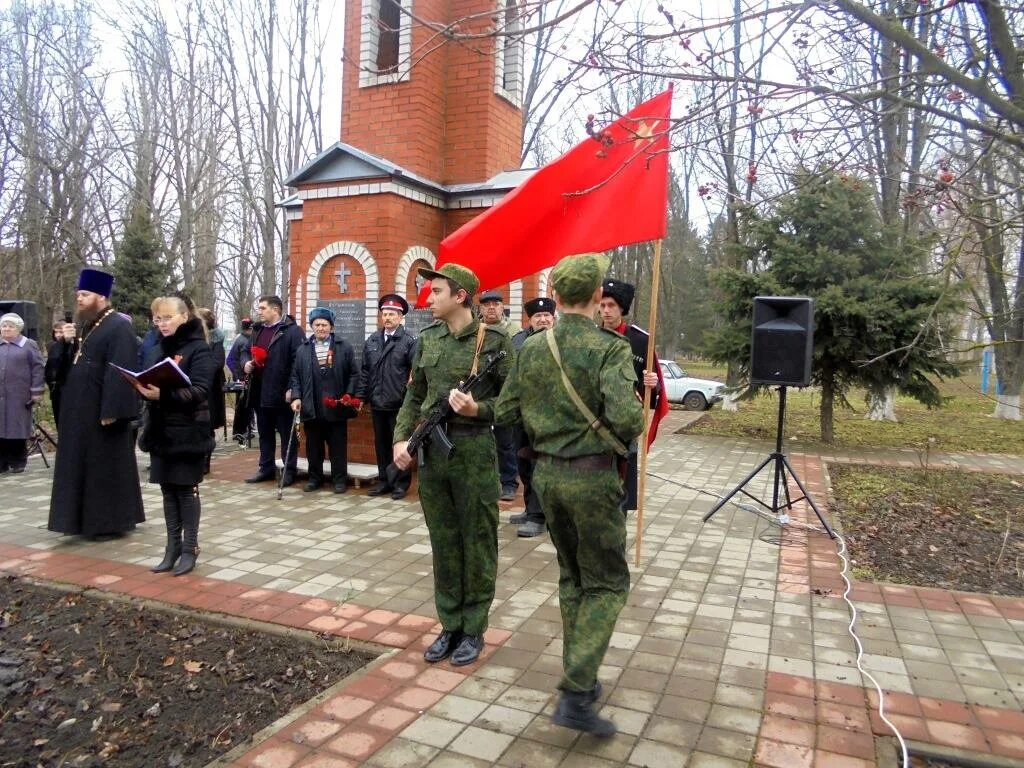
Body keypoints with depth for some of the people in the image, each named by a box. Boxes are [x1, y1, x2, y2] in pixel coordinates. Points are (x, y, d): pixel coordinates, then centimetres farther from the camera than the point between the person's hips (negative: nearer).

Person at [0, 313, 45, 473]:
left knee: (18, 428, 1)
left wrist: (36, 391, -9)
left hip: (19, 395, -3)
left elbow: (37, 368, -2)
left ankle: (18, 462, 9)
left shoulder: (29, 345, 3)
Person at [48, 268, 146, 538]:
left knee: (107, 465, -1)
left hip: (102, 411, -10)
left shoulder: (119, 327, -15)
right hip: (82, 411, 10)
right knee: (84, 464, 13)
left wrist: (111, 410, -25)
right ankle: (90, 518, 23)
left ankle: (111, 520, 10)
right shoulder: (89, 326, 15)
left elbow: (120, 373, -22)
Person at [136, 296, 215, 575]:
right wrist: (143, 388, -8)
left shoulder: (199, 349, -8)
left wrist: (163, 395, -30)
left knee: (186, 489, 1)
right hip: (160, 430, 6)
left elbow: (199, 391, -18)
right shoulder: (156, 351, 13)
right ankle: (173, 547, 20)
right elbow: (148, 381, 15)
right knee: (168, 490, 10)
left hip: (187, 431, -6)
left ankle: (190, 548, 11)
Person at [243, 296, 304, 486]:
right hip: (260, 392, 8)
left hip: (281, 393, -8)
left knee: (286, 434, 3)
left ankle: (289, 470, 12)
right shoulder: (257, 330, 16)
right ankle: (266, 468, 27)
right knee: (265, 433, 16)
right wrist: (246, 363, 6)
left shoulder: (292, 331, -10)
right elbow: (249, 352, 29)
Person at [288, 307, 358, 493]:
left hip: (336, 407, -2)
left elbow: (354, 374, 2)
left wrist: (349, 395, -9)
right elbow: (295, 376, 10)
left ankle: (339, 479, 12)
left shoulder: (344, 347, 4)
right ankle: (315, 477, 22)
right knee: (313, 445, 10)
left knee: (338, 445, 4)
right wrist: (296, 397, -1)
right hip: (311, 407, 2)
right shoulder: (303, 349, 11)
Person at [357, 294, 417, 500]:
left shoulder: (409, 341, -6)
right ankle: (384, 480, 24)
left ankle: (401, 483, 15)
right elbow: (365, 370, 13)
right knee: (381, 443, 13)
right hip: (377, 403, 5)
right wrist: (361, 395, 8)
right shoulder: (372, 340, 11)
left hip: (399, 403, -5)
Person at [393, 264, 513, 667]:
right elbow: (414, 396, 13)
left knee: (477, 544, 6)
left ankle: (474, 630, 21)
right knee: (443, 543, 13)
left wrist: (477, 409, -20)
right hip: (431, 451, 5)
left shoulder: (494, 340, -7)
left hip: (474, 451, -5)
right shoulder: (428, 339, 9)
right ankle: (450, 626, 27)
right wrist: (402, 438, 0)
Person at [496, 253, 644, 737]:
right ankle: (576, 696, 1)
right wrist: (634, 423, -3)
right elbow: (625, 419, -26)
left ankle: (580, 676, 30)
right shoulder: (609, 348, -15)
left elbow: (504, 413, 5)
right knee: (607, 583, 7)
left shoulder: (531, 348, 1)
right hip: (592, 476, -5)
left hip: (546, 473, 6)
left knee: (571, 575, 20)